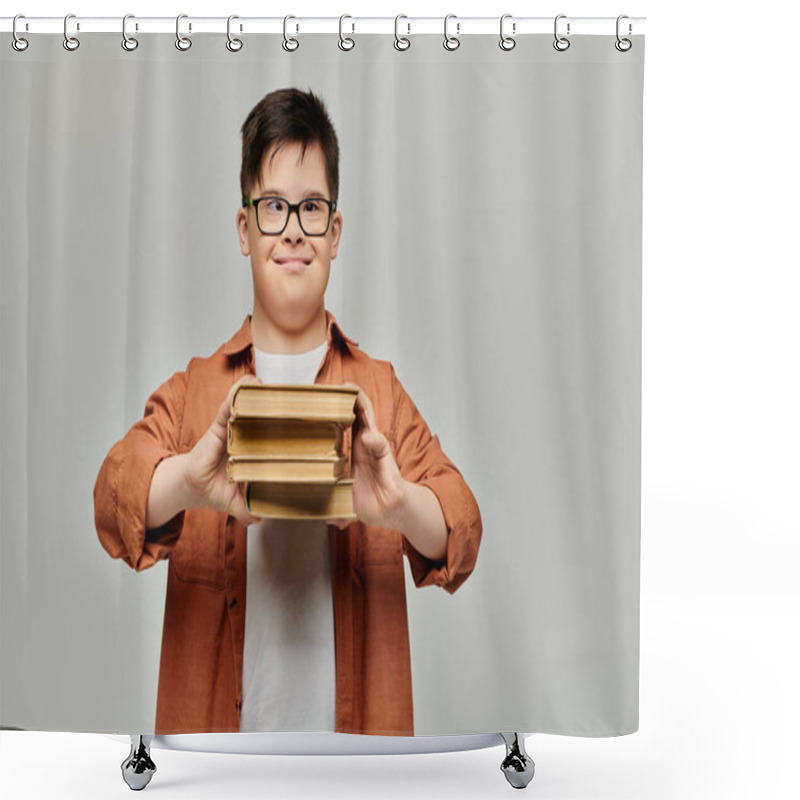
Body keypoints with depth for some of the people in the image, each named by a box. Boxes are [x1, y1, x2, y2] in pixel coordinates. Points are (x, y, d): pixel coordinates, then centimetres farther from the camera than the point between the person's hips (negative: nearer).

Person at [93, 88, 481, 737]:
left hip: (352, 728, 0)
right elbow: (113, 494, -11)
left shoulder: (380, 391, 5)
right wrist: (188, 479, -32)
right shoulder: (193, 392, 5)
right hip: (216, 726, 0)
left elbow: (464, 534, -5)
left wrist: (403, 505, -27)